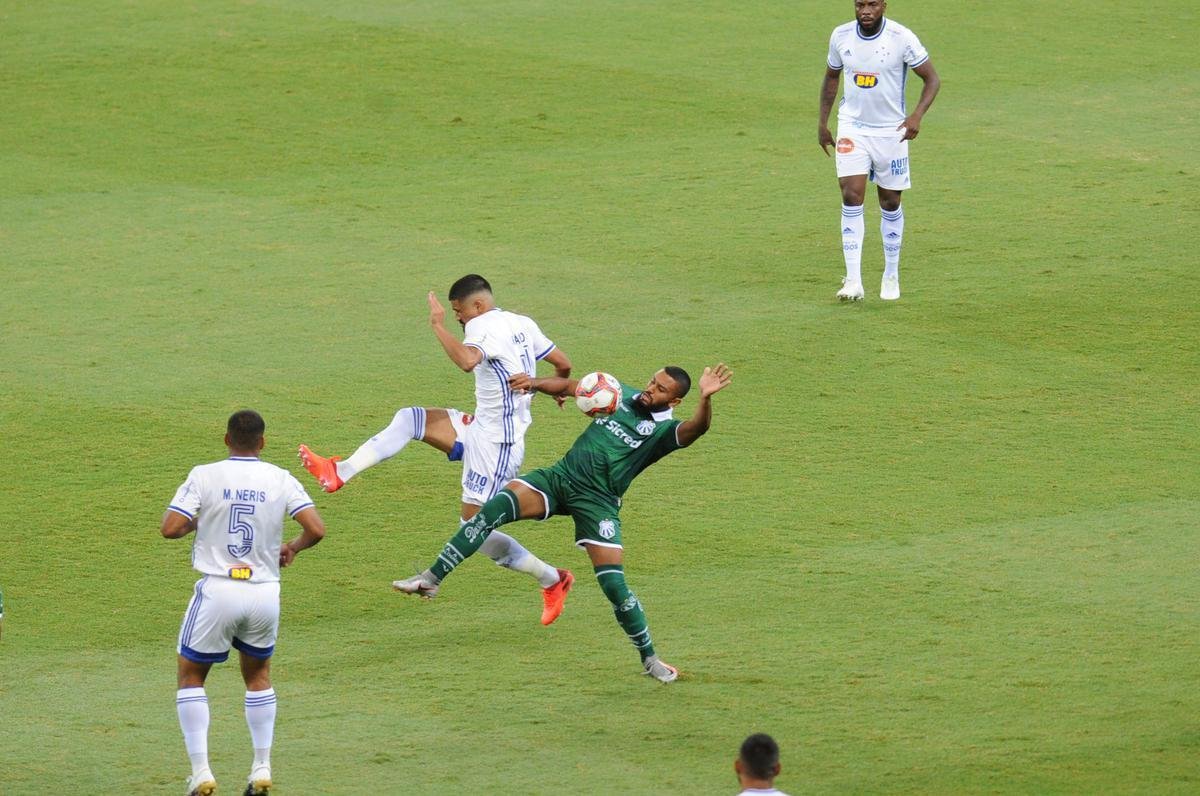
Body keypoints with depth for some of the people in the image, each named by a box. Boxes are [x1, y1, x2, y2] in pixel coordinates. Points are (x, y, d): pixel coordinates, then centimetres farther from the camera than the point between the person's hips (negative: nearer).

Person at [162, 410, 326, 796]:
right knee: (258, 676, 25)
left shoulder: (205, 476, -6)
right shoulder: (281, 480, 0)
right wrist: (292, 548, 14)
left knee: (191, 677, 14)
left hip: (217, 591, -3)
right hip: (264, 592, 3)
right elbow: (316, 529, -6)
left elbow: (170, 528, -12)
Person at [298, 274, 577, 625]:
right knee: (409, 419, 4)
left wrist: (438, 326, -29)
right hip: (482, 427, 10)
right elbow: (563, 364, 16)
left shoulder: (483, 326, -18)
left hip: (495, 444, -10)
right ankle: (341, 472, 0)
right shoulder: (523, 325, 8)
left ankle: (552, 580, 9)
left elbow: (467, 360, -39)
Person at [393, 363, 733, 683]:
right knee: (497, 507, -22)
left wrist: (705, 399, -46)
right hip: (558, 477, 4)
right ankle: (432, 579, -23)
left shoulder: (664, 430, -4)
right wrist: (535, 383, 4)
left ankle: (649, 658, 11)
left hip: (597, 502, -4)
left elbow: (695, 429, -27)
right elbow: (569, 386, 22)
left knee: (614, 584, -12)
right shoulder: (623, 395, 13)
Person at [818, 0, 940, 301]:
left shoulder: (902, 38, -14)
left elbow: (932, 79, -7)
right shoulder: (841, 36, -4)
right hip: (852, 127, 1)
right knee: (852, 197, -13)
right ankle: (853, 281, -15)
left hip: (891, 130, -1)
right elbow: (831, 76, 14)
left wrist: (917, 115, -23)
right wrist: (823, 122, 12)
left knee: (890, 203, 9)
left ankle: (891, 275, 27)